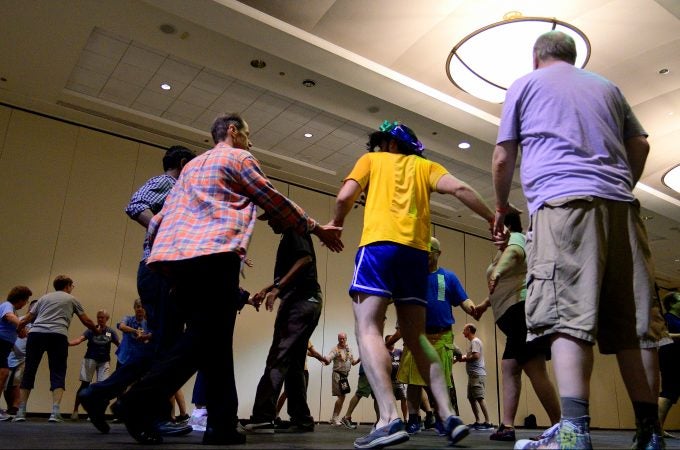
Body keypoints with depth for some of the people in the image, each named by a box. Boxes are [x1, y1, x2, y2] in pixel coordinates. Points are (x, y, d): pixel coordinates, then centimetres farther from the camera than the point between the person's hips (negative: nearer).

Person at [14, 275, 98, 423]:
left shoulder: (44, 298, 27)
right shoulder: (71, 299, 21)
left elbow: (26, 320, 24)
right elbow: (86, 321, 22)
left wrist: (18, 332, 42)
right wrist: (97, 331, 40)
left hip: (35, 333, 3)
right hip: (57, 335, -3)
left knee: (29, 372, 10)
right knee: (58, 374, 1)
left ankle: (21, 412, 9)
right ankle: (55, 413, -10)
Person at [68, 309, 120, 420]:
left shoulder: (111, 332, 3)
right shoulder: (91, 330, 1)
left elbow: (119, 344, 1)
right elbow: (80, 339, -12)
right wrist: (68, 343, -31)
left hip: (104, 361, 1)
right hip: (90, 359, -1)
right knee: (84, 385, 1)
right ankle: (75, 410, 15)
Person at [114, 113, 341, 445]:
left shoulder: (192, 165, 30)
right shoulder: (238, 157, 8)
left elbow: (162, 216, 23)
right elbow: (274, 201, 7)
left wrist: (159, 248, 27)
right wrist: (316, 229, 14)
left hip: (175, 256, 8)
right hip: (213, 254, -8)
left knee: (211, 338, 7)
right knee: (209, 338, -8)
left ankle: (222, 424, 4)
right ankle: (142, 401, -18)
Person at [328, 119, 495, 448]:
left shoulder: (371, 160, 18)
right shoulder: (425, 166, 25)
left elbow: (345, 197, 4)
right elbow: (459, 189, 7)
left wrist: (336, 223, 23)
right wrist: (494, 219, 11)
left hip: (379, 245, -4)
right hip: (416, 252, 5)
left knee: (367, 329, -10)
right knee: (416, 337, 11)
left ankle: (390, 418, -26)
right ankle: (449, 416, 1)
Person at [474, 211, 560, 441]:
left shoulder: (514, 238, 1)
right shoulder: (511, 244, 32)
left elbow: (514, 252, -27)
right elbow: (506, 285, 41)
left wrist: (498, 269, -47)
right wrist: (485, 304, 41)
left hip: (524, 307, -11)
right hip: (517, 313, 11)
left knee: (535, 370, -14)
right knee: (509, 367, 6)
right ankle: (507, 426, 4)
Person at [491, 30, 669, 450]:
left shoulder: (524, 85, 16)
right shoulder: (607, 86, 27)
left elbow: (504, 158, 11)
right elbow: (640, 146, 26)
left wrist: (501, 206, 24)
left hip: (562, 201, -4)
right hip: (619, 204, 5)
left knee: (568, 316, -15)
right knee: (634, 321, 2)